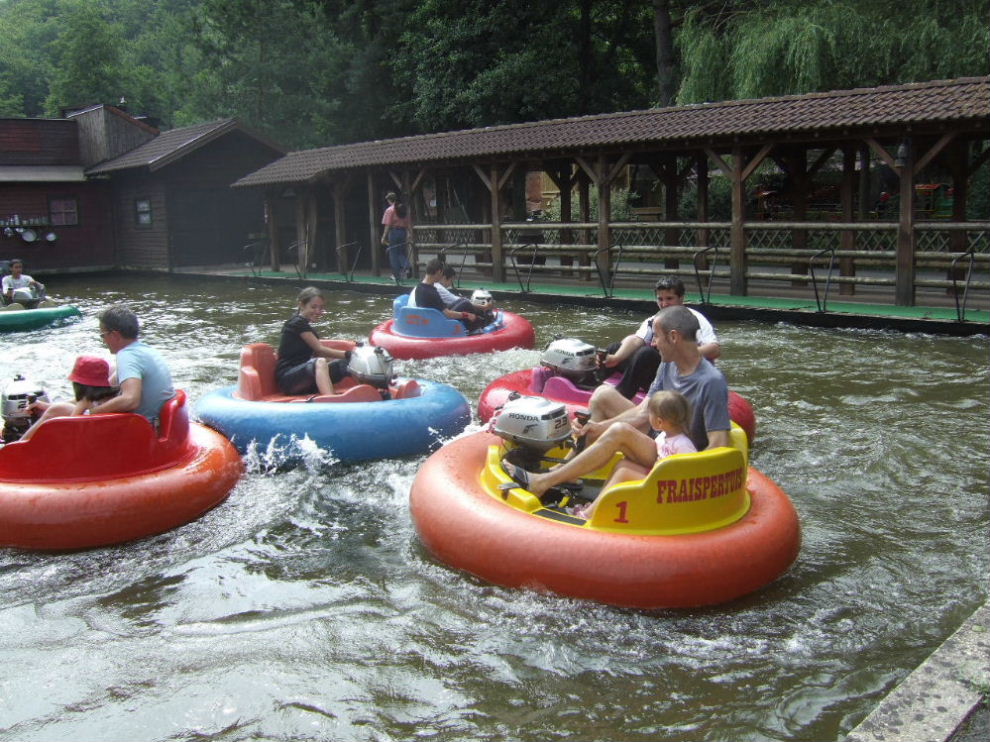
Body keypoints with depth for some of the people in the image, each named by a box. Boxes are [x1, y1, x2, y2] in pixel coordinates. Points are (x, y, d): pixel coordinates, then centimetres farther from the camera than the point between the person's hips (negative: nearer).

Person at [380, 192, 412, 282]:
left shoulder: (390, 210, -8)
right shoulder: (404, 209, 7)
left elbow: (388, 225, -13)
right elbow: (408, 223, 8)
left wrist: (384, 237, -9)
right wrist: (408, 234, 16)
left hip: (394, 231, -5)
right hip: (403, 232, 5)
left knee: (393, 254, 5)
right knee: (402, 253, 16)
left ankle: (397, 276, 8)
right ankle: (407, 267, -11)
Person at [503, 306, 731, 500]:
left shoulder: (712, 382, -23)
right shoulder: (668, 365, 2)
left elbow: (719, 447, -27)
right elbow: (644, 413, 2)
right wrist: (600, 427, -10)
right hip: (654, 440, 9)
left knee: (620, 431, -32)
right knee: (604, 394, 3)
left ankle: (541, 483, -23)